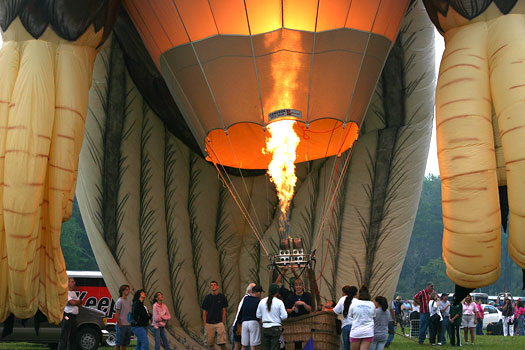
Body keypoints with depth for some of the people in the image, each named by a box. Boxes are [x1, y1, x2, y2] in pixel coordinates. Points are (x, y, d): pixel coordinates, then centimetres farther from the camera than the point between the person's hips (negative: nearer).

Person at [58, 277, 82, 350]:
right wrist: (78, 302, 0)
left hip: (74, 317, 9)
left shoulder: (73, 293, 20)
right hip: (67, 316, -9)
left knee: (73, 336, 12)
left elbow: (80, 304, 13)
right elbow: (73, 302, -19)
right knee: (64, 336, -11)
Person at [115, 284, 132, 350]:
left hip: (128, 325, 8)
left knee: (125, 343, 11)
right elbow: (117, 315, -11)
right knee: (118, 343, -3)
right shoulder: (119, 301, -9)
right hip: (122, 325, -8)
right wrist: (120, 325, -15)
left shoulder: (129, 301, 13)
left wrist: (131, 324, 11)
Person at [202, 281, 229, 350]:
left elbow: (224, 310, 6)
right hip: (209, 323, 1)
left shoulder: (222, 297, 5)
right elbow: (204, 312, 7)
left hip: (219, 323, -1)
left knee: (222, 342, -9)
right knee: (210, 343, 2)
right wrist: (205, 324, -2)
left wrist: (223, 322, -3)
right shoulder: (207, 297, 6)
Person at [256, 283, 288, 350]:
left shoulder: (262, 301, 2)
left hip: (265, 328, 3)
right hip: (276, 328, -3)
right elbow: (284, 316, -9)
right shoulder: (279, 302, -8)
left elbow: (258, 315, 7)